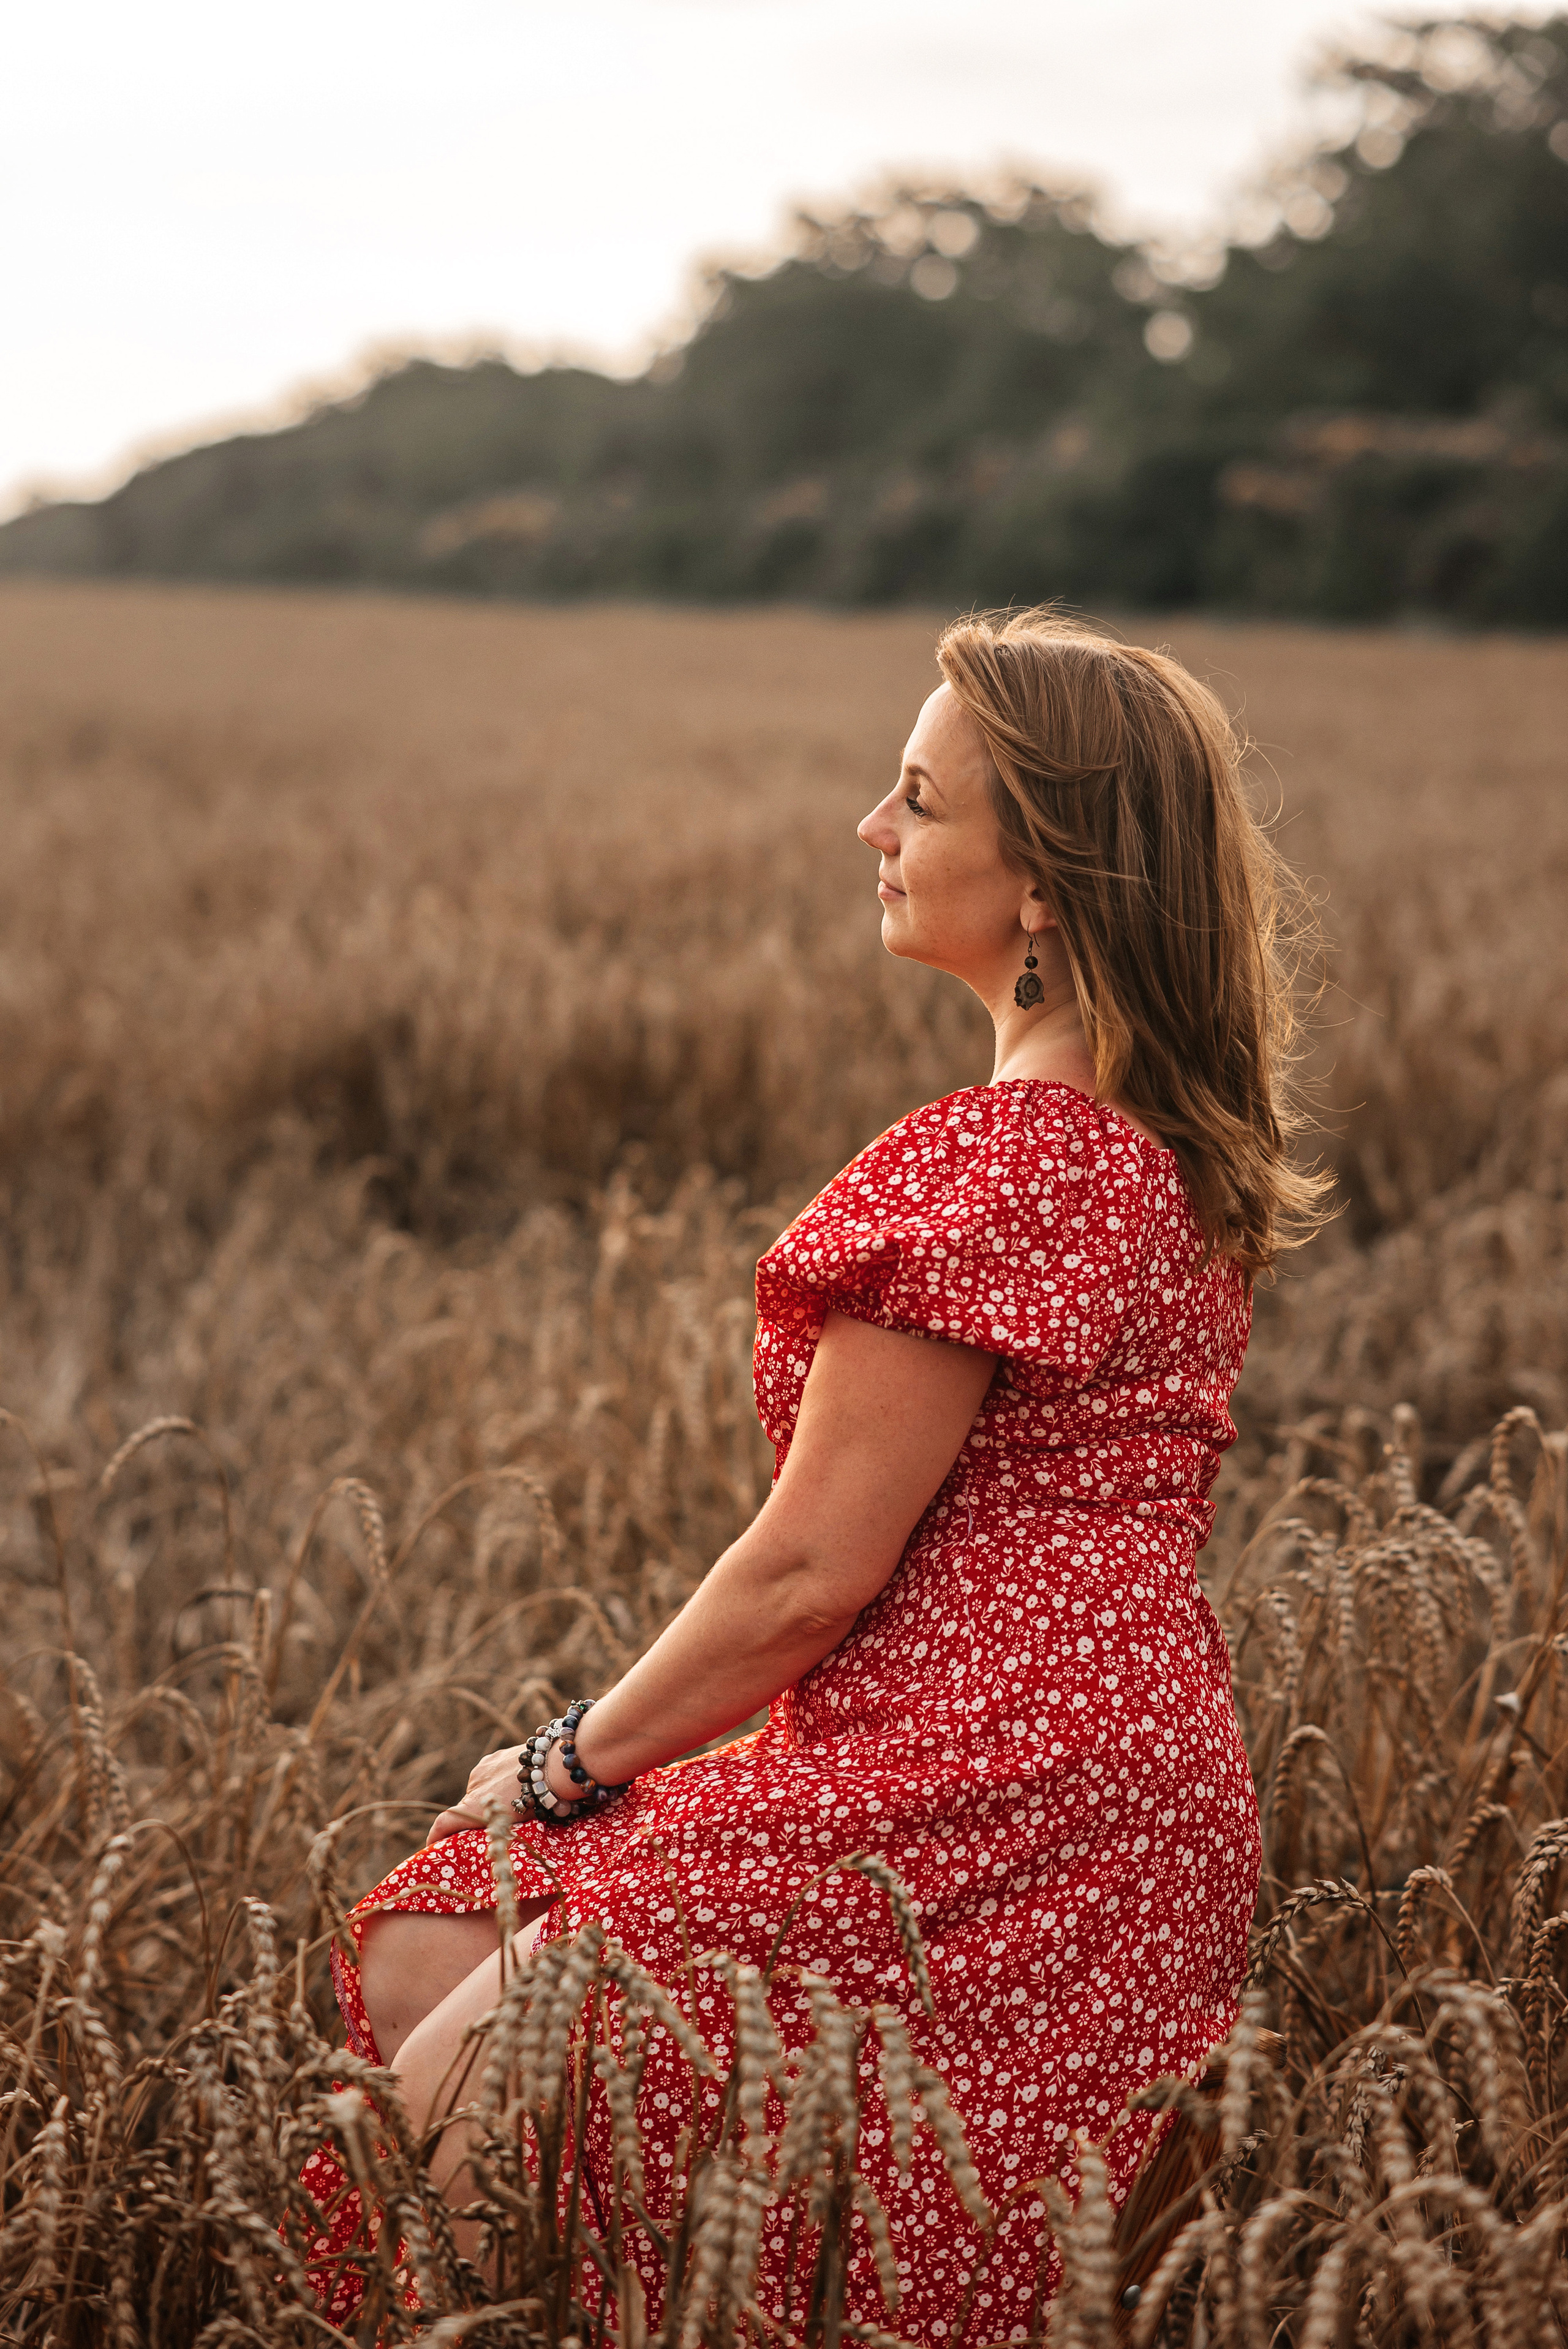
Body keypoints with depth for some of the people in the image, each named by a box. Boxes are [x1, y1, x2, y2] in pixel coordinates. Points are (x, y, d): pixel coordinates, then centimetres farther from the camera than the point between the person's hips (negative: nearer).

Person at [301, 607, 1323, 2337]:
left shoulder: (989, 1169, -18)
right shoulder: (1171, 1148, 13)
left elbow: (810, 1570, -15)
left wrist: (574, 1763, 0)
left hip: (989, 1798, -10)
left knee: (454, 2108, -10)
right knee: (414, 1953, 9)